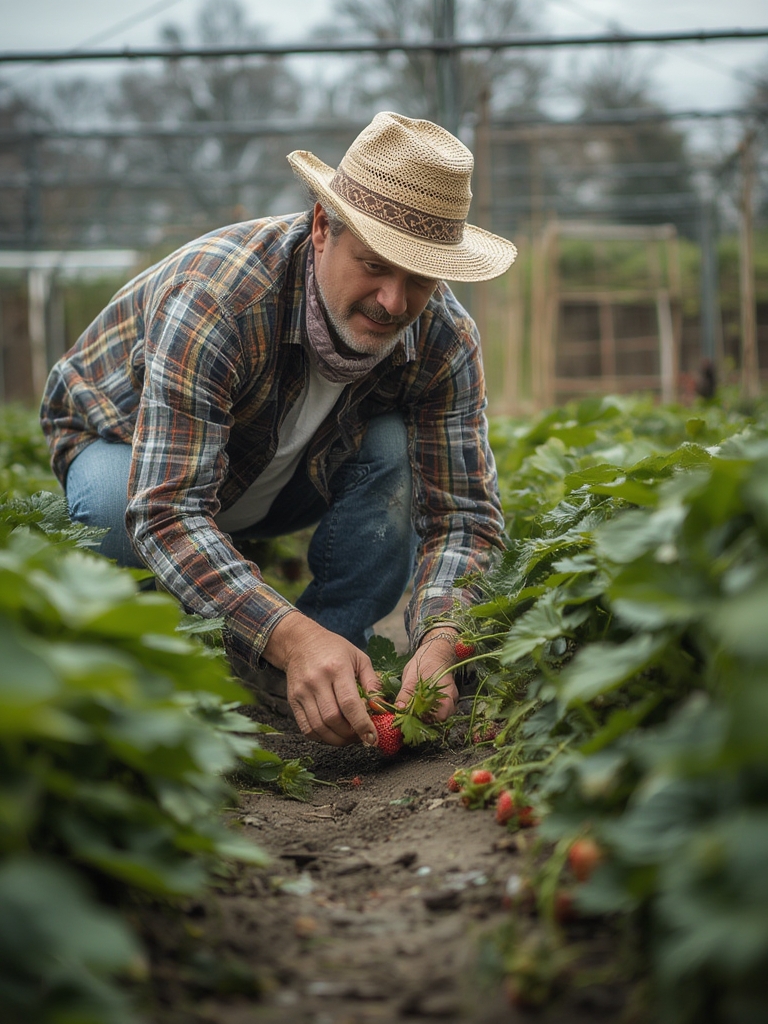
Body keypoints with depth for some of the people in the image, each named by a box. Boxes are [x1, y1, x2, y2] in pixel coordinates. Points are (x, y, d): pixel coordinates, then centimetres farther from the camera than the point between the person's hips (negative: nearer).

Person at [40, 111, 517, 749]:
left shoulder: (445, 341, -24)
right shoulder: (215, 296, -40)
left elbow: (463, 511, -25)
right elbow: (166, 511, -46)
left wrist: (439, 642, -46)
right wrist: (291, 636, -59)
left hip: (288, 474, 3)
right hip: (119, 444, -3)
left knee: (396, 452, -25)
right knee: (120, 507, -37)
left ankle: (327, 689, -11)